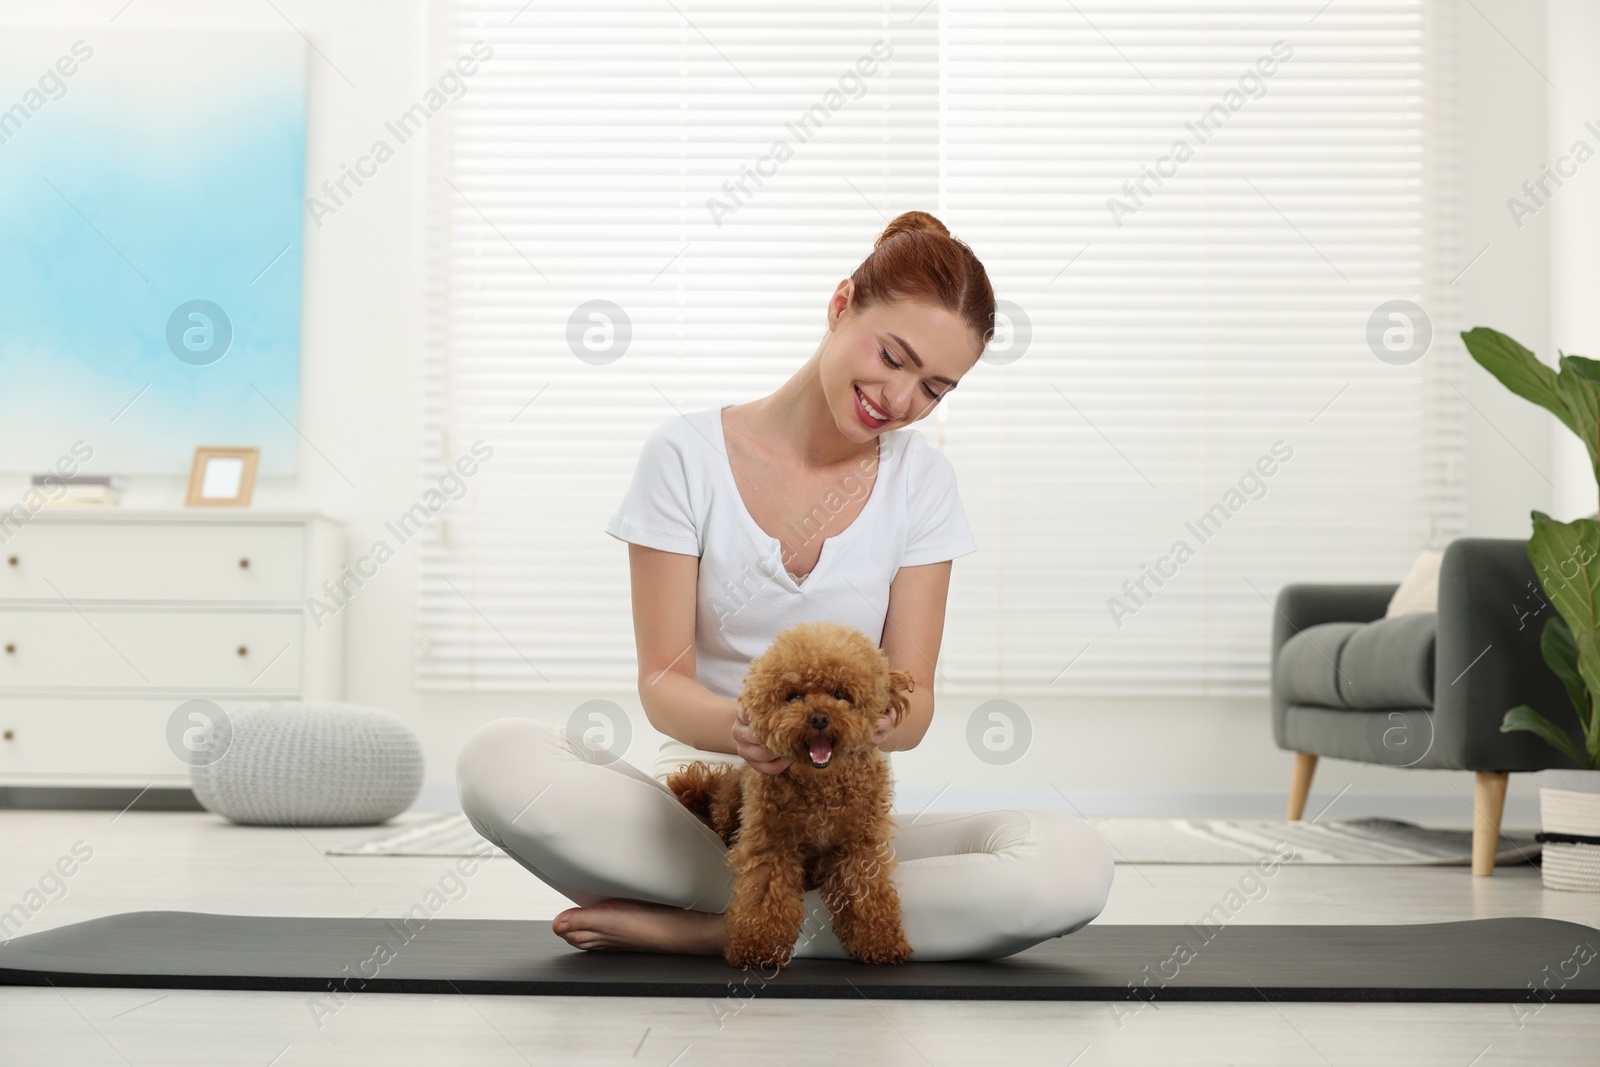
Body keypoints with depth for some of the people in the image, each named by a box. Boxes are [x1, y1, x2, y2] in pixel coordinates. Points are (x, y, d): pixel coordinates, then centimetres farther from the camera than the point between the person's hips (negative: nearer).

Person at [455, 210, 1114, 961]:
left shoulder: (920, 481, 4)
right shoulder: (688, 455, -2)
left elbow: (914, 699, -1)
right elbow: (662, 681, -5)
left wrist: (872, 722, -26)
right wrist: (734, 725, -29)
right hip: (700, 803, -1)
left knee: (1071, 864, -28)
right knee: (498, 758, -31)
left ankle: (697, 931, -24)